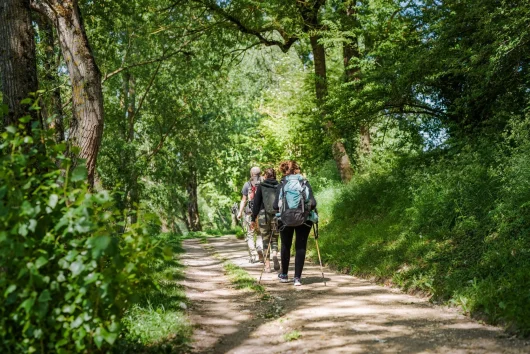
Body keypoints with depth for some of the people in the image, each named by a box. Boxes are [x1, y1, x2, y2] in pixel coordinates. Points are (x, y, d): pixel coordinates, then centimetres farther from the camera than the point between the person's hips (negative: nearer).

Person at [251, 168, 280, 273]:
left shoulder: (261, 186, 0)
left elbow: (256, 203, -1)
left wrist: (253, 218, 3)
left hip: (263, 215, -1)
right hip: (277, 216, 1)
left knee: (265, 240, 7)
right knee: (274, 239, 14)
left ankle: (267, 264, 6)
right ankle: (274, 254, -15)